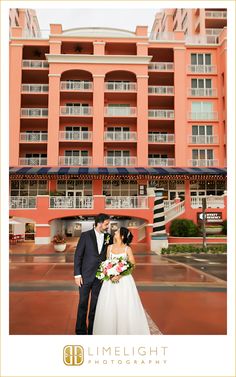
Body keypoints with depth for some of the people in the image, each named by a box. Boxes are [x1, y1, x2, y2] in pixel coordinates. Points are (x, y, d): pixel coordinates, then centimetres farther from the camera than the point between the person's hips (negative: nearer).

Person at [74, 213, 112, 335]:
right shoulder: (85, 235, -7)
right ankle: (81, 331, 24)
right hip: (86, 276, -2)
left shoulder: (109, 237, 1)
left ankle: (92, 330, 25)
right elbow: (78, 255, -6)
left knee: (95, 305, 11)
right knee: (83, 303, 9)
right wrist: (77, 274, -8)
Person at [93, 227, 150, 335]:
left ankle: (126, 331, 17)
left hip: (124, 280, -3)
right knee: (109, 307, 4)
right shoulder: (110, 247, 6)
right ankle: (109, 331, 21)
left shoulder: (127, 249, -5)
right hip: (110, 280, 3)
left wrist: (120, 275, -17)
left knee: (125, 307, 0)